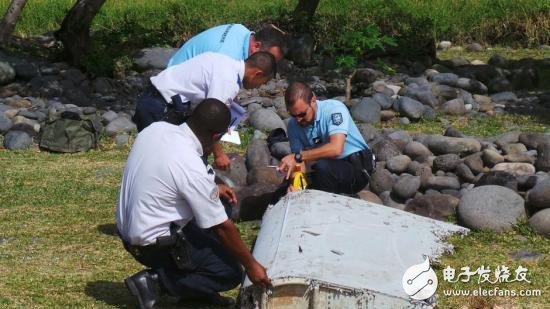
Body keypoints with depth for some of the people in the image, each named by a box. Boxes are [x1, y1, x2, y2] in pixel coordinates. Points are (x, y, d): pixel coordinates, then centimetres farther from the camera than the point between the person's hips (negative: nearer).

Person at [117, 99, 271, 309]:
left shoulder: (156, 128, -8)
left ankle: (198, 290, 19)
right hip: (153, 244, -8)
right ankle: (155, 280, -5)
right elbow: (221, 227, -18)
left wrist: (212, 189, 14)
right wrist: (251, 264, -5)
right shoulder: (193, 169, -28)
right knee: (231, 274, -2)